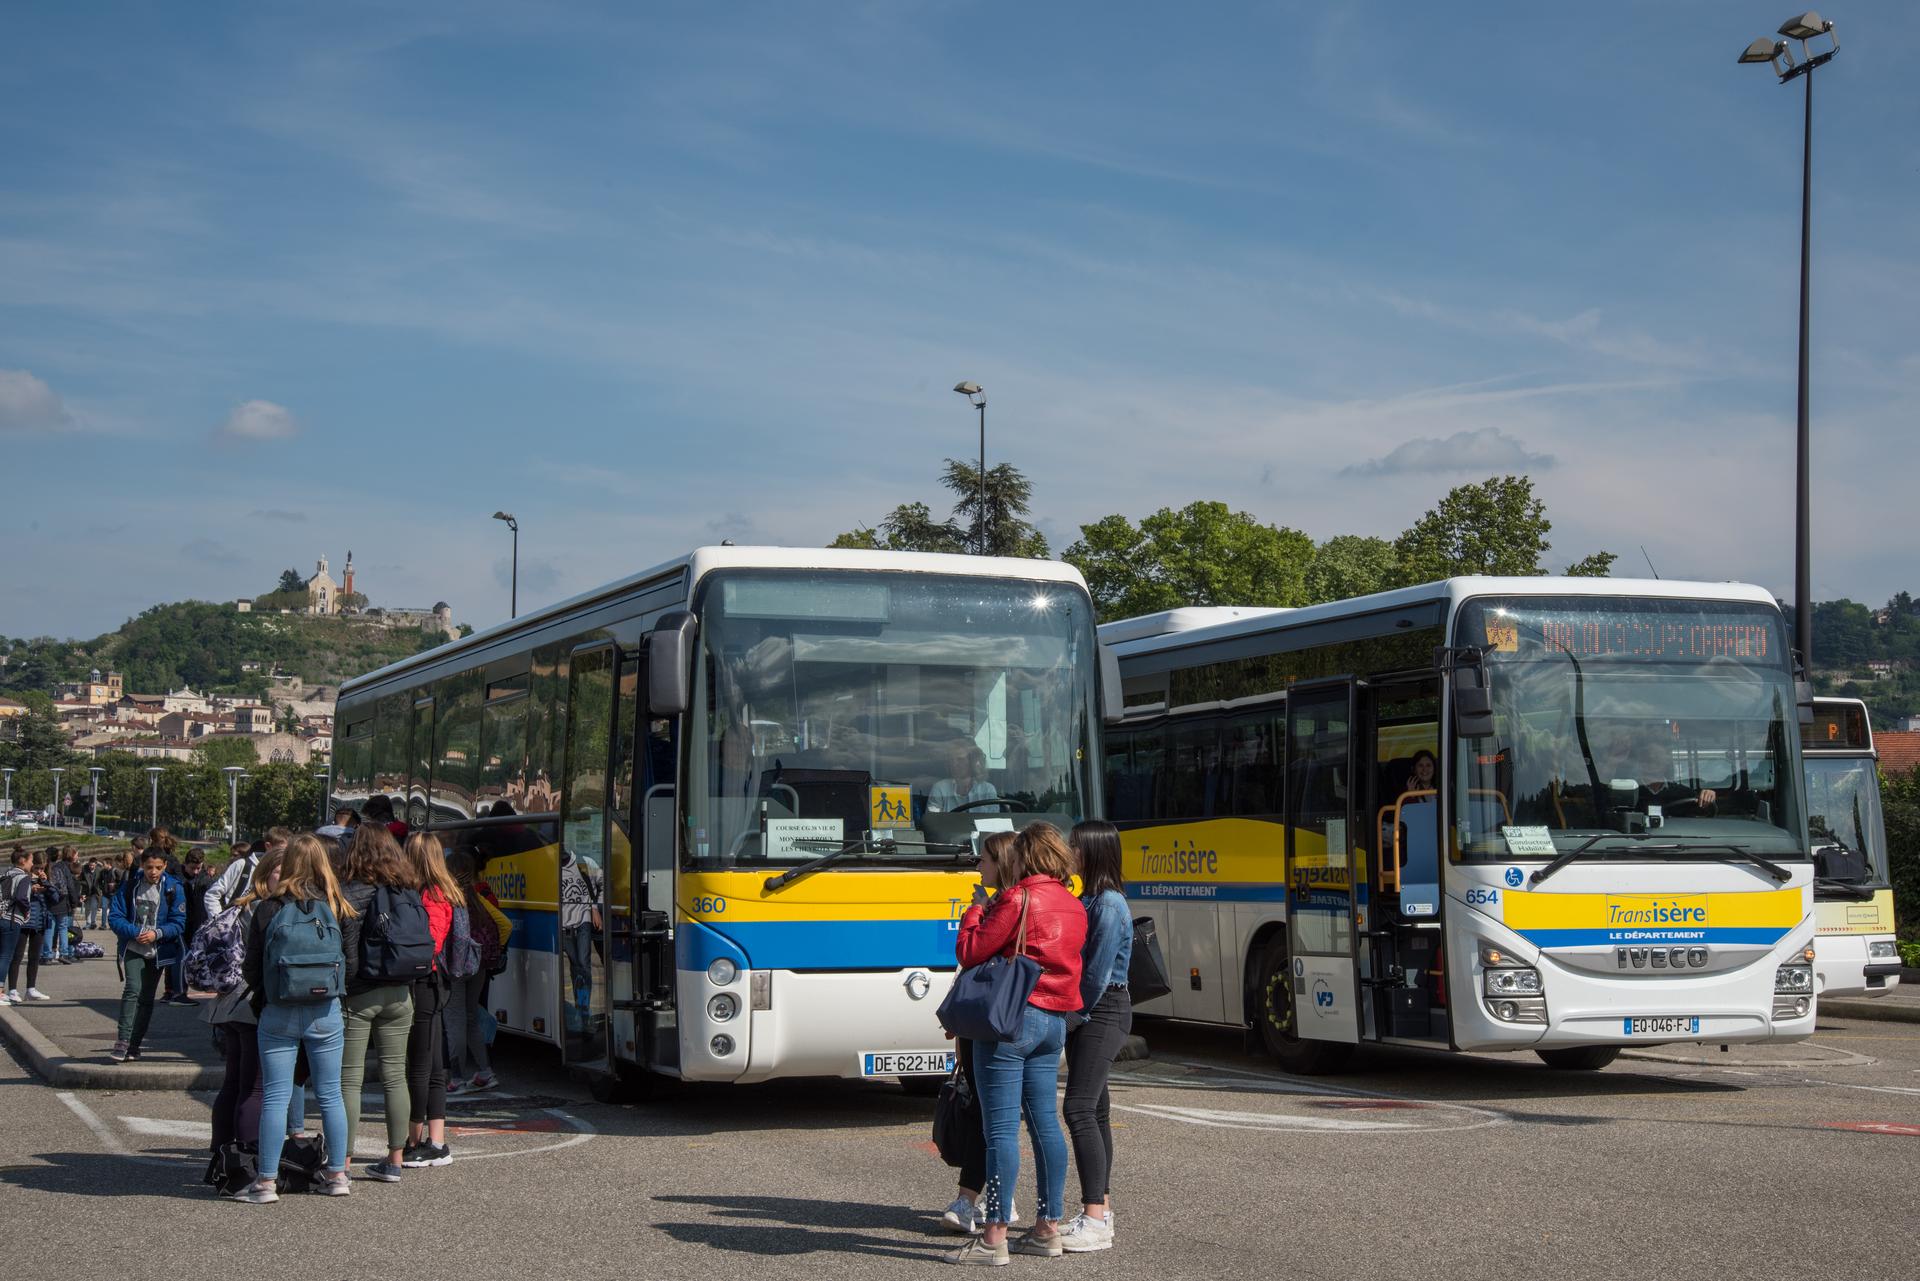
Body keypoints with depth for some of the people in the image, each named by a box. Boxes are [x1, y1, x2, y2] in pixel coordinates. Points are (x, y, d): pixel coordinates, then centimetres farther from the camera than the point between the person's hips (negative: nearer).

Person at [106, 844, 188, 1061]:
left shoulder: (174, 889, -4)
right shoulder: (130, 886, -1)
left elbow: (179, 923, -4)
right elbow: (114, 917, -2)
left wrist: (157, 933, -20)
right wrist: (135, 933, -18)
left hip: (157, 951, 1)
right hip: (133, 949, -1)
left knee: (146, 998, 9)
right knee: (133, 989, -20)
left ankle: (134, 1045, 19)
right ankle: (122, 1041, -21)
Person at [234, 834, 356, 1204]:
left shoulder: (267, 909, -5)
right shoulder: (336, 909, -2)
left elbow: (251, 967, 0)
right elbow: (350, 963, 4)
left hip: (278, 1014, -1)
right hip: (325, 1012, 1)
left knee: (275, 1097, 2)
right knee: (330, 1094, 11)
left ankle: (266, 1182, 3)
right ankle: (337, 1174, 17)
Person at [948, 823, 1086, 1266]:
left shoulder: (1019, 899, -13)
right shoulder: (1074, 907, 11)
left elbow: (970, 952, -13)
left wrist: (976, 909, 3)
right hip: (1055, 1019, 8)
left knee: (1001, 1128, -6)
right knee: (1045, 1121, 13)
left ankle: (994, 1238, -6)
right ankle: (1048, 1228, 17)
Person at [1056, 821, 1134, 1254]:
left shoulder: (1109, 904, -16)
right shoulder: (1087, 899, 14)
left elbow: (1098, 973, -19)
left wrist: (1076, 1014, -10)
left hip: (1103, 1011, -10)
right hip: (1085, 1012, 10)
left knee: (1080, 1108, -15)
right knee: (1094, 1109, 13)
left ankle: (1096, 1220, -16)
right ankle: (1098, 1210, 19)